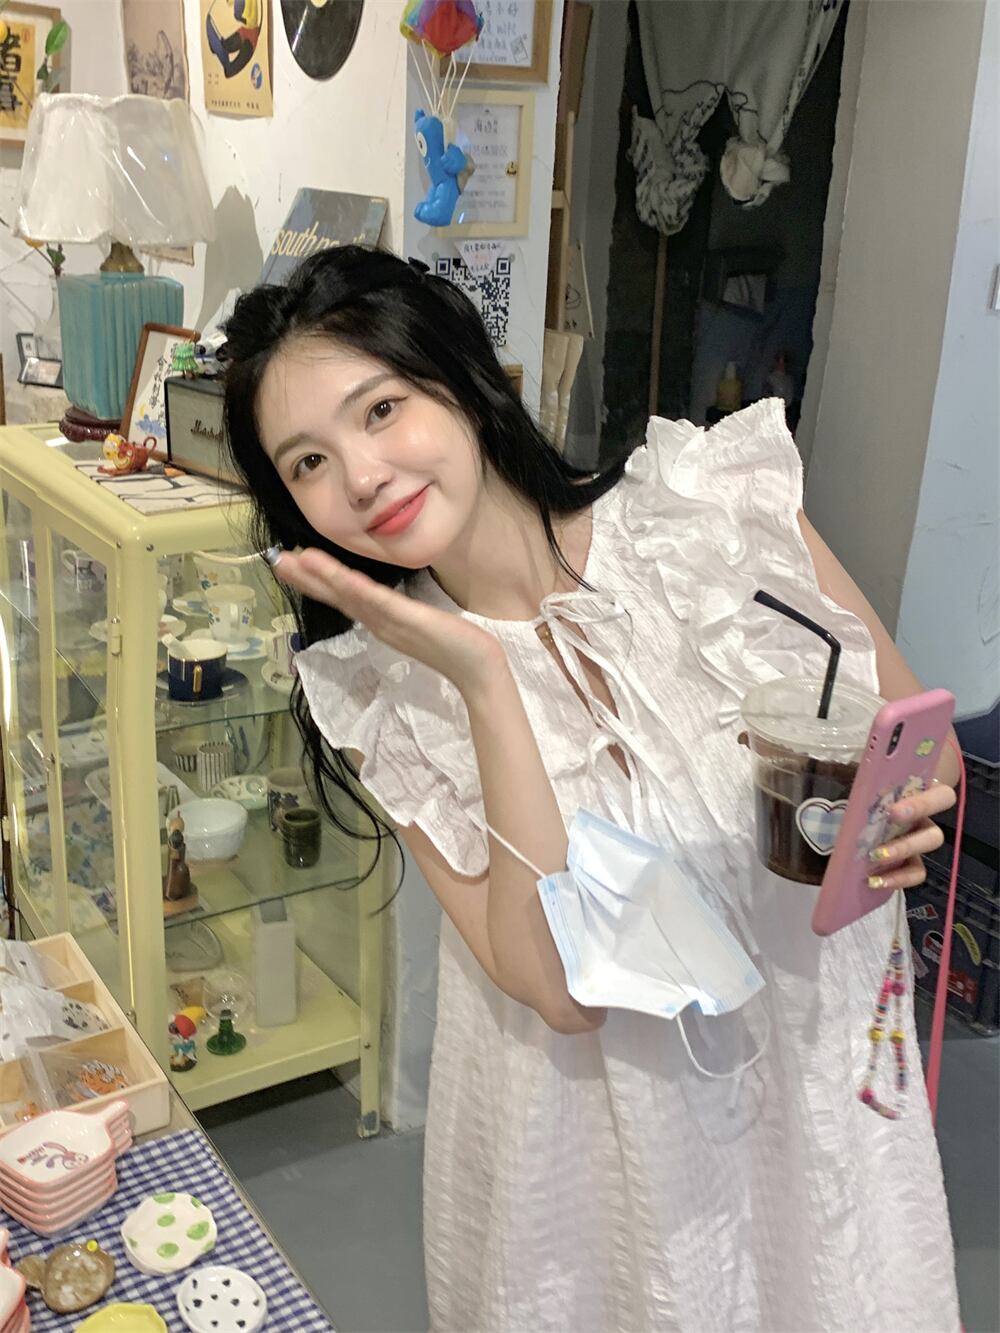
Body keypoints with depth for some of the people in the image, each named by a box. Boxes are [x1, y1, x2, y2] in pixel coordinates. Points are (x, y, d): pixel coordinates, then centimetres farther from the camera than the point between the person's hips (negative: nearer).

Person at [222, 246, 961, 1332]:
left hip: (816, 1072, 1)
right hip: (586, 1122, 0)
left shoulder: (720, 502, -16)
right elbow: (559, 986, -22)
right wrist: (484, 682, -29)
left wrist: (896, 815, -25)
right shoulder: (382, 699, -13)